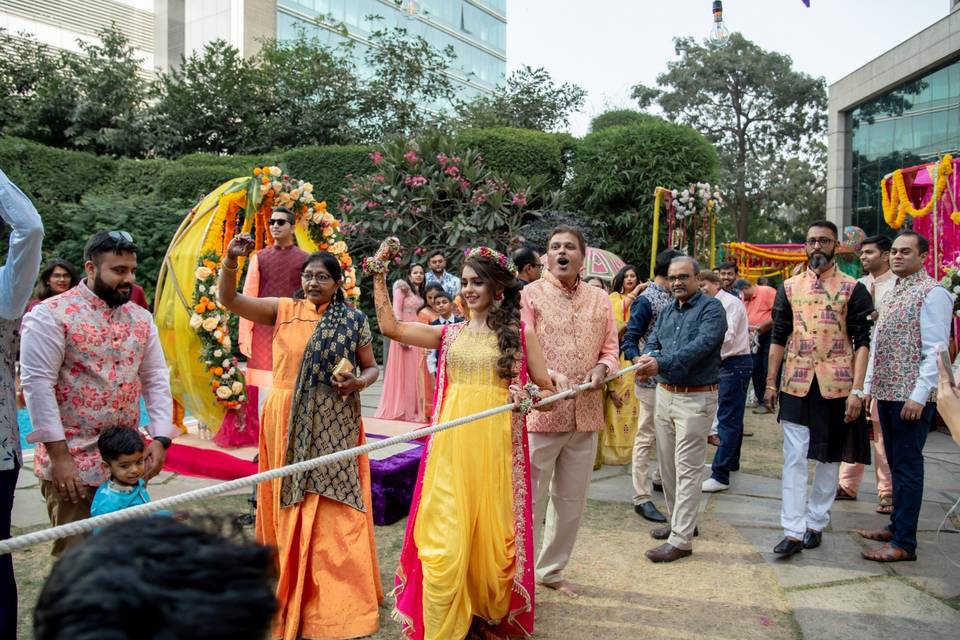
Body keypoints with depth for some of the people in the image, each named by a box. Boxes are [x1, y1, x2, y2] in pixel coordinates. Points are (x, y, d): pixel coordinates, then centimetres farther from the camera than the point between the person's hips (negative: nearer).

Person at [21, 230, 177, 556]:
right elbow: (37, 385, -13)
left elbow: (156, 380, 8)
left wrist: (160, 438, -3)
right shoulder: (51, 315, -9)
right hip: (72, 462, -5)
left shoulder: (141, 318, 9)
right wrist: (59, 456, -16)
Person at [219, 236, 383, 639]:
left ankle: (337, 604, 8)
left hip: (332, 427, -2)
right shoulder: (283, 310, 6)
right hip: (287, 424, 2)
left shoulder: (353, 319, 3)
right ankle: (294, 593, 27)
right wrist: (230, 261, -16)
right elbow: (229, 300, 0)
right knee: (289, 508, 9)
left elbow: (371, 367, 9)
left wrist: (356, 383, -12)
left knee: (333, 512, -3)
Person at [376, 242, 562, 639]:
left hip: (495, 442, -2)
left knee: (490, 529, 7)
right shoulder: (449, 333, 10)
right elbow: (390, 327, 6)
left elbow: (545, 385, 5)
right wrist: (379, 276, 2)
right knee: (445, 532, 1)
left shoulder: (519, 332, 4)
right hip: (452, 442, 2)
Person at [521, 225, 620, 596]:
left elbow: (611, 349, 11)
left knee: (572, 501, 16)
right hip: (540, 413, -5)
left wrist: (602, 369, -11)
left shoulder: (600, 299, 11)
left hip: (585, 416, 5)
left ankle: (551, 570, 33)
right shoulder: (530, 295, -3)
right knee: (529, 499, 3)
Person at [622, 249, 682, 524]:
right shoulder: (646, 300, -12)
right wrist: (637, 360, -33)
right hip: (652, 379, -8)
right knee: (647, 437, -3)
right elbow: (630, 338, -16)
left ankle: (659, 476, 38)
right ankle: (642, 498, 3)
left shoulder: (672, 298, 11)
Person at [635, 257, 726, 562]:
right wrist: (646, 358, -20)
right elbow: (652, 342, 4)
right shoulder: (666, 312, 14)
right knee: (667, 464, 16)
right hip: (665, 394, 8)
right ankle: (679, 520, 32)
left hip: (696, 398, -7)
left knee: (687, 470, -5)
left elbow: (701, 346, -23)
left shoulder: (711, 308, -9)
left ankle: (681, 539, 0)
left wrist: (661, 363, -33)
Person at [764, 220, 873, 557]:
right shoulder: (789, 287, 6)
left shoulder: (853, 289, -1)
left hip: (836, 386, -1)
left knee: (829, 457, 10)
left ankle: (815, 523, 24)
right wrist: (770, 383, 4)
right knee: (794, 458, -2)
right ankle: (793, 531, 1)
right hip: (796, 386, 1)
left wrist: (857, 390, -11)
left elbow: (863, 342, -4)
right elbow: (778, 337, 8)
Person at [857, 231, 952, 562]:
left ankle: (904, 542, 3)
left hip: (911, 396, -8)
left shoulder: (932, 293, -10)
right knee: (896, 462, 17)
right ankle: (896, 525, 29)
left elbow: (936, 351, -16)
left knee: (907, 466, -3)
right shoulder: (890, 293, 16)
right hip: (886, 392, 8)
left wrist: (919, 395, -21)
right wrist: (867, 386, 16)